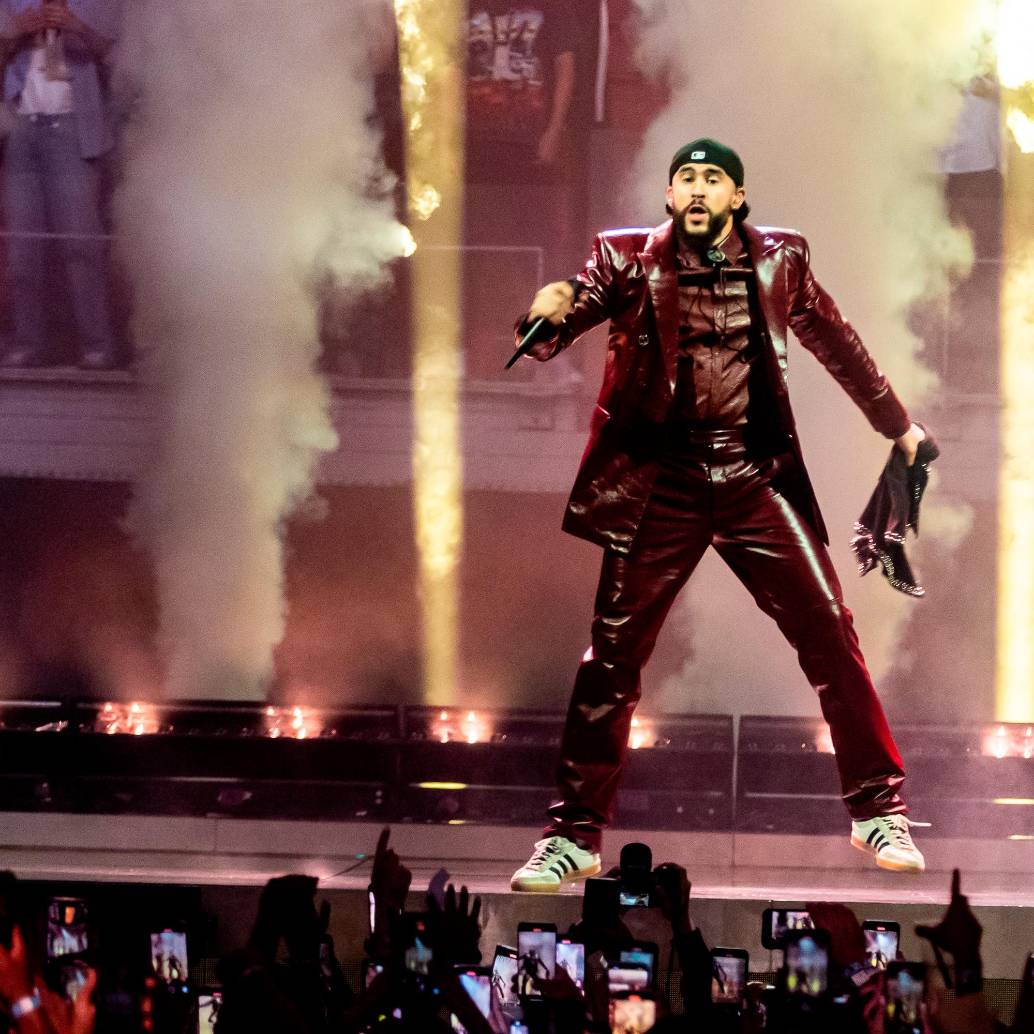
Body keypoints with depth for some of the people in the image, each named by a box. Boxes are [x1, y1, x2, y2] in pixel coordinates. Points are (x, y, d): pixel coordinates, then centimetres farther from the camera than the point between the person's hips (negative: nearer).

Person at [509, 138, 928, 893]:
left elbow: (835, 343, 20)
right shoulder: (630, 261, -1)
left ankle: (879, 812, 10)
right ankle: (575, 836, 6)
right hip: (661, 488, -1)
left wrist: (898, 424, 30)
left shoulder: (778, 259, 5)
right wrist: (547, 316, -33)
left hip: (756, 481, 1)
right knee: (612, 656, -3)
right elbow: (549, 338, -8)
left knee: (831, 636, -3)